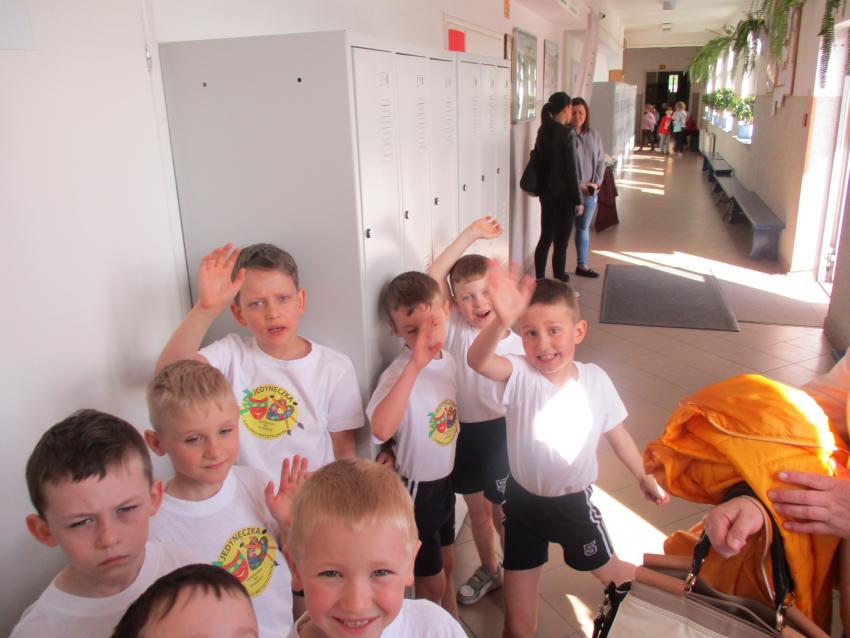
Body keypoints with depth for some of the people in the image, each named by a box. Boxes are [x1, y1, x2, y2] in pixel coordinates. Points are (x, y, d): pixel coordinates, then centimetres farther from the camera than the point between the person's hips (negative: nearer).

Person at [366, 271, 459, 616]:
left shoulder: (448, 358, -6)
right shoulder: (399, 371, -28)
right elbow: (381, 429, -47)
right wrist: (414, 366, -48)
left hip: (445, 480, 7)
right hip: (415, 487, -7)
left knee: (447, 565, 28)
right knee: (432, 582, 13)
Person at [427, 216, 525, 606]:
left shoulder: (515, 343, -12)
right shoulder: (454, 328, -10)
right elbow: (433, 278, -22)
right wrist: (470, 234, -23)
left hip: (499, 432, -2)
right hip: (461, 432, 2)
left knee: (502, 513, 14)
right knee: (477, 510, 21)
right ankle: (488, 571, 44)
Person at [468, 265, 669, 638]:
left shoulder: (595, 380, -15)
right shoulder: (520, 375, -22)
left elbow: (616, 434, 3)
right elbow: (478, 360, -45)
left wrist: (645, 478, 17)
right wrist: (501, 321, -66)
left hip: (575, 503, 1)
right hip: (524, 502, -1)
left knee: (610, 573, 28)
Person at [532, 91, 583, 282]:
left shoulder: (543, 130, 5)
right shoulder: (567, 133, -16)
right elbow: (572, 169, -16)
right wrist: (578, 199, -9)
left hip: (546, 191, 7)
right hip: (563, 194, -7)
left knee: (545, 238, 14)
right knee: (561, 242, 1)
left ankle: (539, 281, 22)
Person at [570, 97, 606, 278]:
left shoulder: (594, 136, 6)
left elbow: (601, 162, 8)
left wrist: (596, 183, -6)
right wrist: (578, 185, -18)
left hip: (590, 192, 6)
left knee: (583, 228, 16)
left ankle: (582, 265, 29)